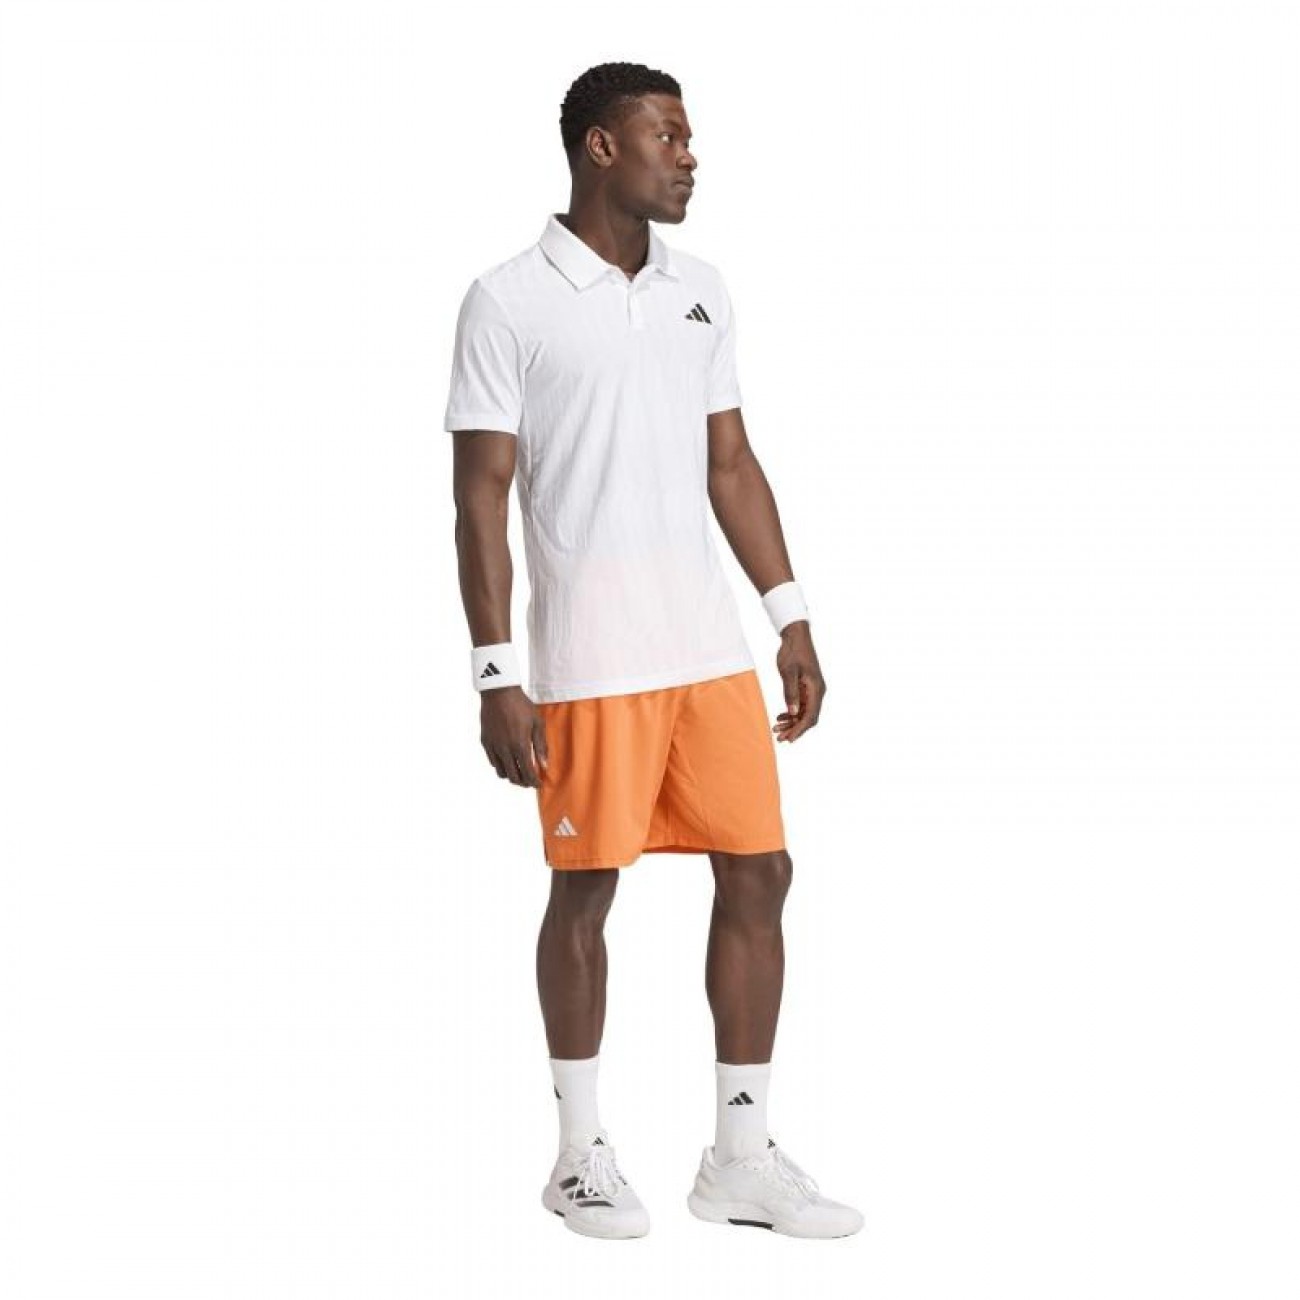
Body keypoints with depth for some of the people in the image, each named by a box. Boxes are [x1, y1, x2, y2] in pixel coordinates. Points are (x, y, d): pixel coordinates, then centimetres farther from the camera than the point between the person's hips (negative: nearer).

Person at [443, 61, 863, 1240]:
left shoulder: (700, 289, 11)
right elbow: (482, 496, -8)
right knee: (587, 890, 3)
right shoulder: (510, 302, -7)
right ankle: (582, 1152, 18)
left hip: (710, 643, 6)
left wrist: (793, 621, 12)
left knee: (758, 874, 5)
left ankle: (742, 1156, 16)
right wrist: (496, 677, -12)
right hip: (589, 656, -6)